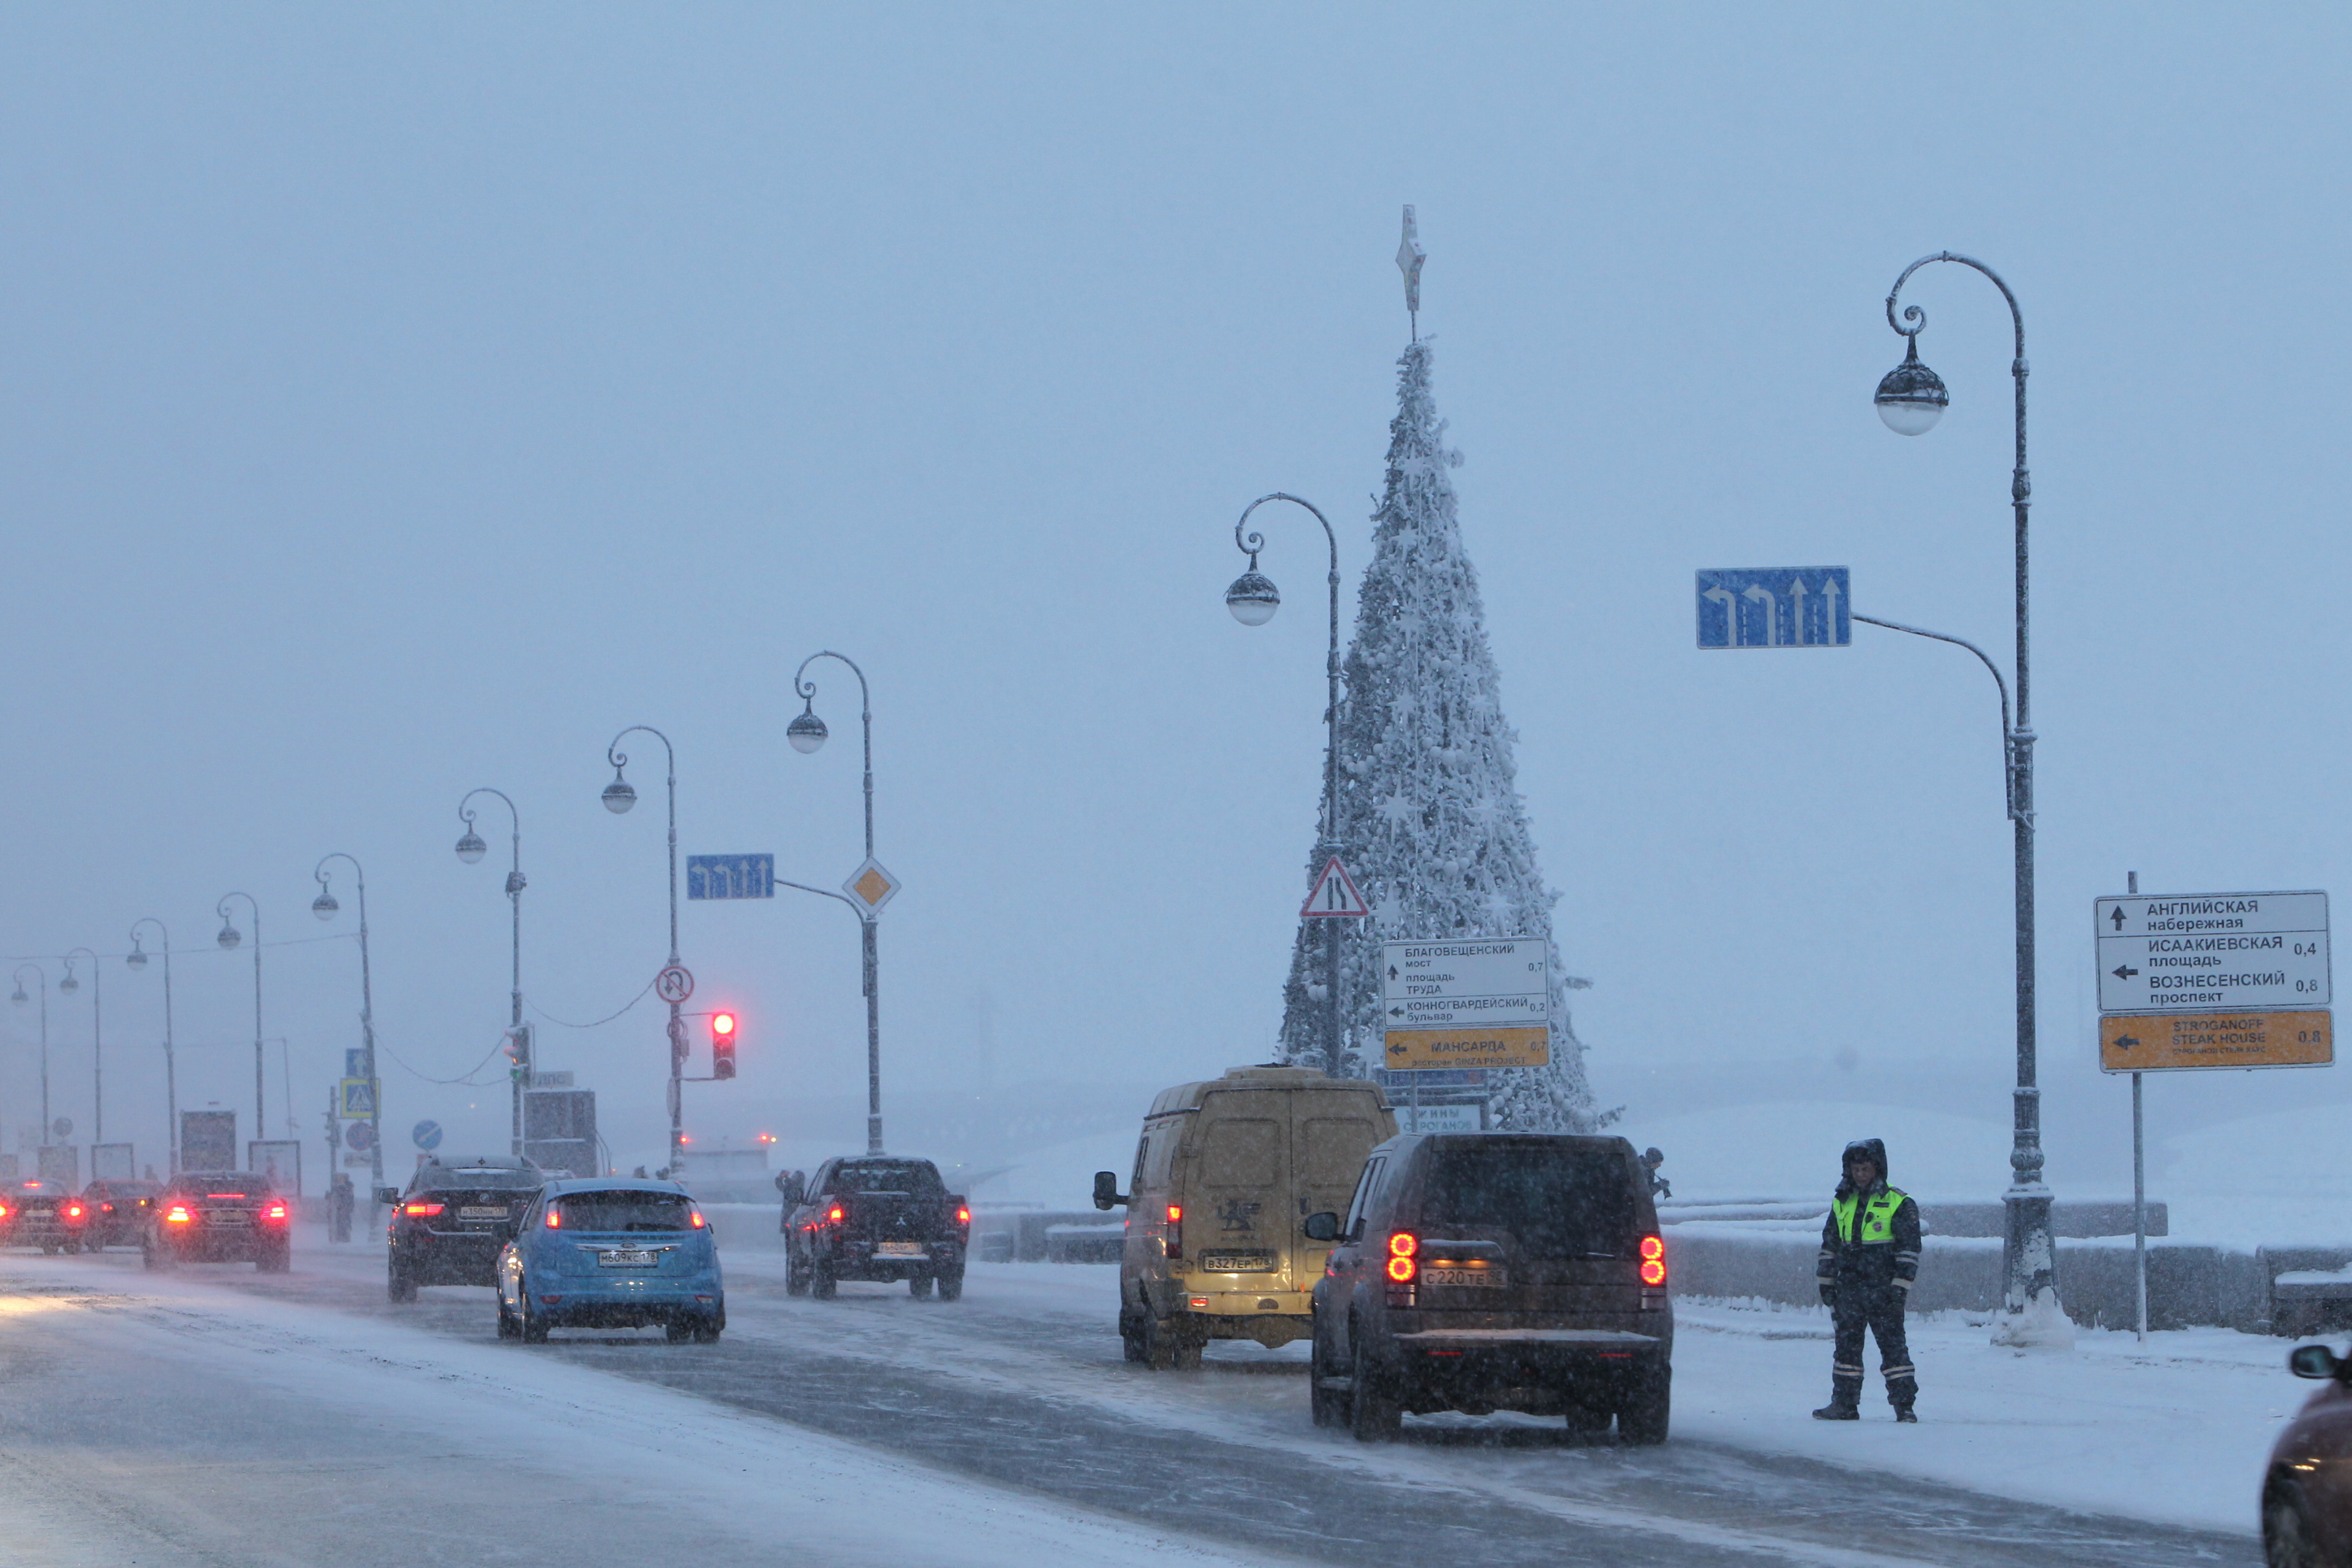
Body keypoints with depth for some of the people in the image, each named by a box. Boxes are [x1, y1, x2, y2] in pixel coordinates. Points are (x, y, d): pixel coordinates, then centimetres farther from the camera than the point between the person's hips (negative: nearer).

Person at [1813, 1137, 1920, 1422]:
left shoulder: (1899, 1204, -3)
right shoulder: (1842, 1203, 14)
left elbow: (1909, 1248, -5)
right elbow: (1830, 1245, 20)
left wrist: (1900, 1287, -11)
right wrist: (1826, 1284, 15)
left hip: (1883, 1290, -5)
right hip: (1849, 1289, 5)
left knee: (1892, 1345, -6)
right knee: (1847, 1345, 8)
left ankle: (1904, 1405, -3)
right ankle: (1844, 1404, 14)